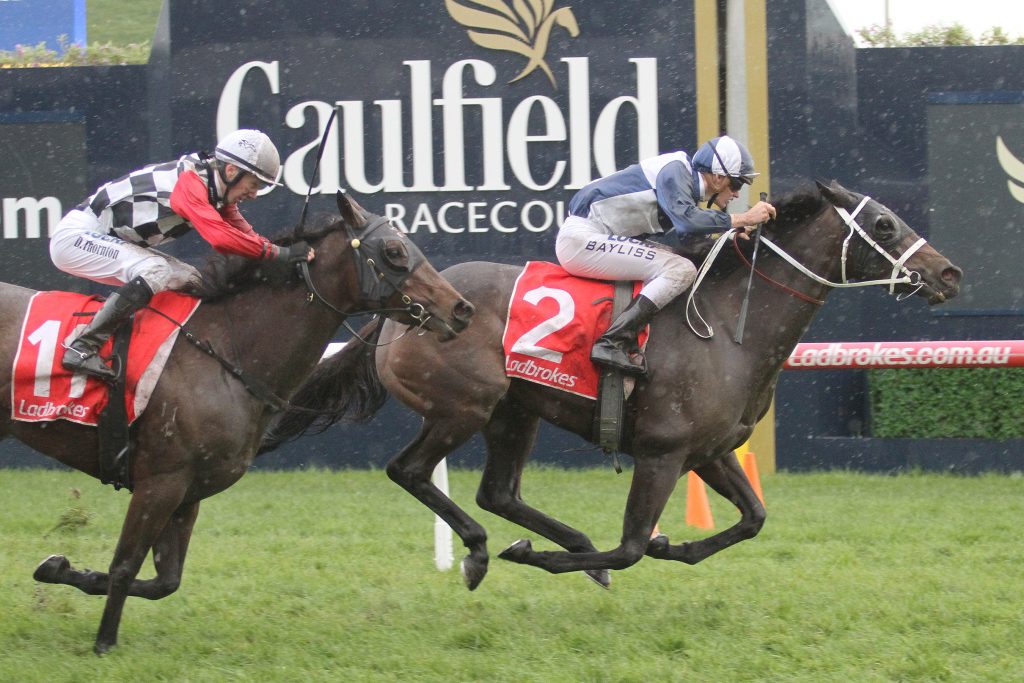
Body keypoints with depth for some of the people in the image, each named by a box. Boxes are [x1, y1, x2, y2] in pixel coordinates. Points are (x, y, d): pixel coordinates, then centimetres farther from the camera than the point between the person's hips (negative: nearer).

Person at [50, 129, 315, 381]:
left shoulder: (217, 195, 4)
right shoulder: (189, 182, -26)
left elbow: (246, 235, 4)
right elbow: (220, 237, -38)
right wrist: (278, 253, -34)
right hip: (74, 236, -10)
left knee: (189, 281, 4)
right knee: (155, 271, -29)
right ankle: (82, 349, -29)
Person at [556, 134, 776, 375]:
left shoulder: (686, 182, 17)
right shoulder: (675, 170, -11)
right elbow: (687, 220, -26)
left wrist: (733, 233, 10)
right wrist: (742, 219, -20)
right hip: (581, 239, -11)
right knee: (682, 270, -17)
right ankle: (613, 343, -27)